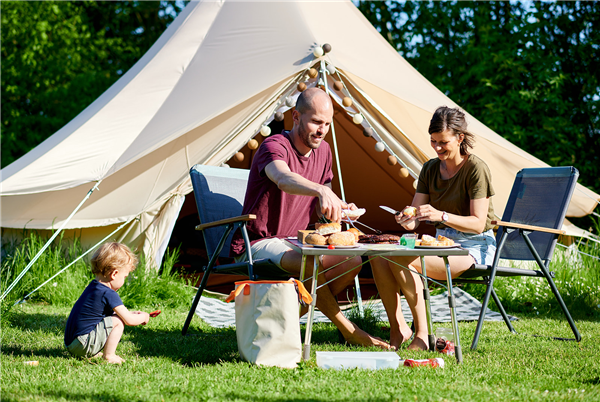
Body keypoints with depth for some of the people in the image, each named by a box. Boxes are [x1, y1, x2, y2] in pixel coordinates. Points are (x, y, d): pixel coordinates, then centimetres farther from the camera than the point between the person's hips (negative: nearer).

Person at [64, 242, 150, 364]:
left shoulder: (93, 287, 13)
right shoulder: (108, 294, -16)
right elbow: (129, 320, -11)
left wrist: (132, 313, 25)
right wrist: (143, 317, 8)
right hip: (82, 344, -10)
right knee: (118, 321, -10)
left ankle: (92, 353, 15)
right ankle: (109, 356, -5)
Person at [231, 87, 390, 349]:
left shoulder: (323, 151, 6)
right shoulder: (274, 146, -20)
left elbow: (322, 208, 16)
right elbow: (284, 179, -45)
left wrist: (341, 208, -7)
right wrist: (322, 191, -63)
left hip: (293, 243, 8)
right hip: (257, 245, -8)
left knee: (352, 261, -13)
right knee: (309, 262, -35)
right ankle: (348, 331, -19)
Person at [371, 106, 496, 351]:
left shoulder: (476, 170, -13)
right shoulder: (430, 169, 7)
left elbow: (478, 223, -18)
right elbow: (415, 218, 5)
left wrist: (441, 216, -33)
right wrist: (407, 220, -20)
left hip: (473, 247, -7)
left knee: (403, 260, -30)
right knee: (379, 255, -17)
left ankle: (422, 335, -21)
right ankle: (397, 328, -11)